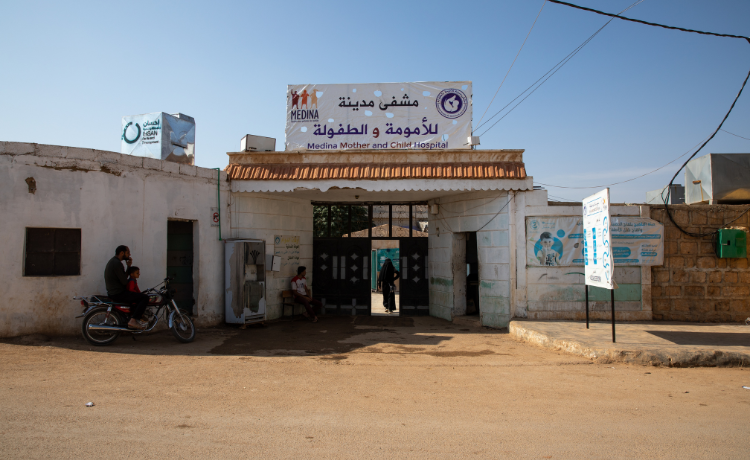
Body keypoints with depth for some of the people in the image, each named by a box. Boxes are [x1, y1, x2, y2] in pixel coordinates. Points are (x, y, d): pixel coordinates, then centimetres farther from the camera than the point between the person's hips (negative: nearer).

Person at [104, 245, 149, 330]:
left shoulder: (113, 261, 16)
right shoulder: (117, 263, -18)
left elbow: (124, 277, 19)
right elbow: (124, 282, -20)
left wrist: (129, 266, 9)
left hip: (112, 293, 11)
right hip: (118, 294, -11)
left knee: (139, 296, 29)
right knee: (145, 298, -16)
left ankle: (133, 317, 22)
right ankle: (133, 321, -18)